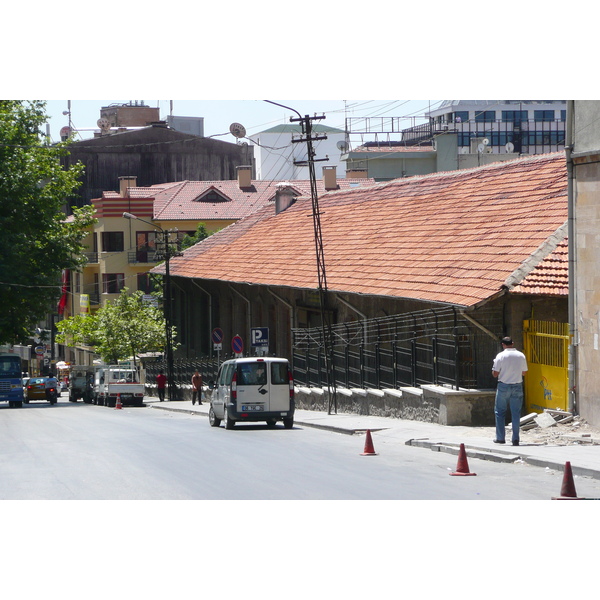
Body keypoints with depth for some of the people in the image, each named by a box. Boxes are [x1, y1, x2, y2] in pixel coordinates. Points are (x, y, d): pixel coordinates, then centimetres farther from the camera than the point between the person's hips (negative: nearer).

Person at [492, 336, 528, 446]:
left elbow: (495, 374, -8)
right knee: (516, 413, 6)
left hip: (503, 386, -2)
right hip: (517, 386, 2)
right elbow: (524, 372, 8)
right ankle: (515, 438, 2)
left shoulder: (501, 356, -10)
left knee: (500, 412, 9)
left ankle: (500, 437, 8)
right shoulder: (521, 356, 0)